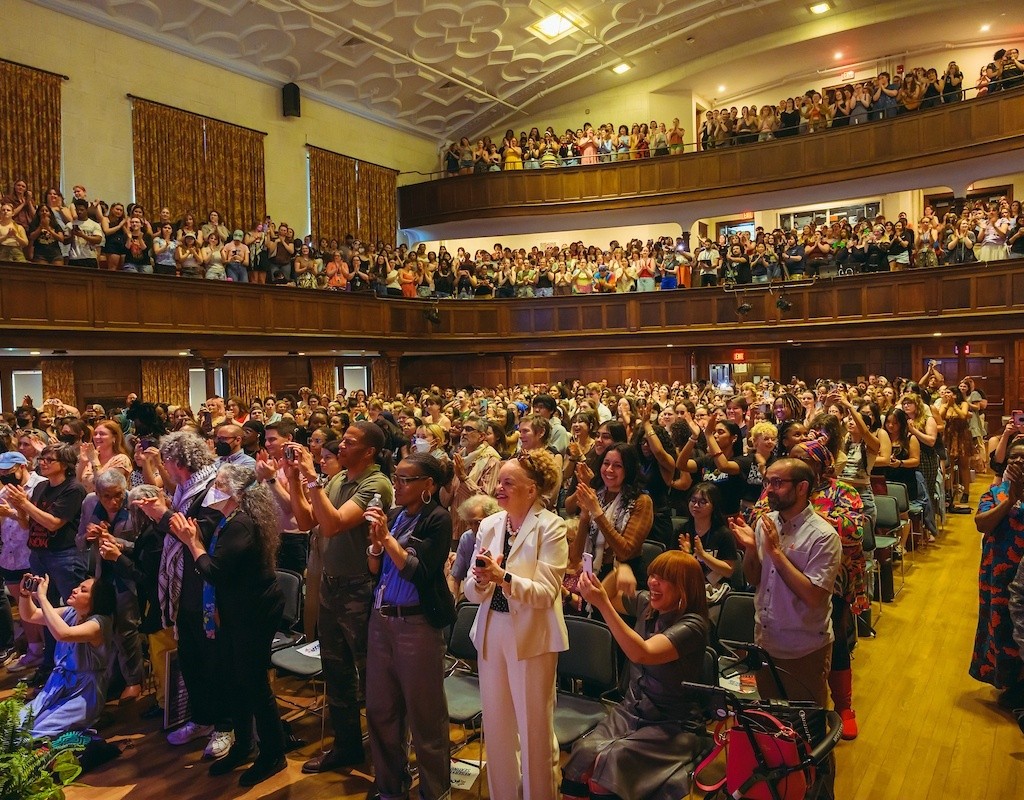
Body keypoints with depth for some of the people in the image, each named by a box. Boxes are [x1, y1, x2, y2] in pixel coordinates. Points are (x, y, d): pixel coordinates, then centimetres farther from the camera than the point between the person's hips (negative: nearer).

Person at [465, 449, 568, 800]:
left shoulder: (551, 527, -11)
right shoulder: (489, 525, 4)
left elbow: (546, 592, -17)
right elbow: (473, 593, 2)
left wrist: (503, 577, -30)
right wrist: (481, 579, -20)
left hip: (531, 636, -5)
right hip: (491, 632, 5)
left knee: (534, 728, 8)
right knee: (495, 725, 17)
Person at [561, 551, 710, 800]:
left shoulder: (692, 625, -17)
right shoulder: (646, 604, 2)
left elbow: (641, 653, -31)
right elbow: (609, 596, 18)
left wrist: (601, 603, -35)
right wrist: (618, 571, -3)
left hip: (674, 726, -5)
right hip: (631, 711, 5)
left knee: (612, 760, -29)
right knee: (584, 752, -21)